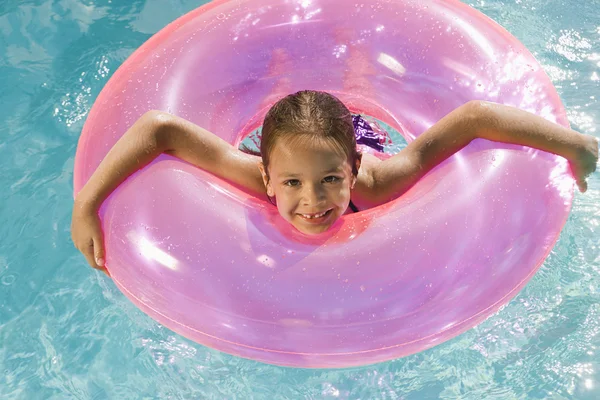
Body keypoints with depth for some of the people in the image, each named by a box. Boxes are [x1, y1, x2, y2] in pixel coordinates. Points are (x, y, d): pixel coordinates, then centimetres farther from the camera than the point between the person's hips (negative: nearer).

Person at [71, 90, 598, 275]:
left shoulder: (374, 182, -49)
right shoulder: (262, 177, -49)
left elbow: (473, 116, -48)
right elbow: (158, 126, -49)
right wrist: (87, 203, -49)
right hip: (281, 142, 0)